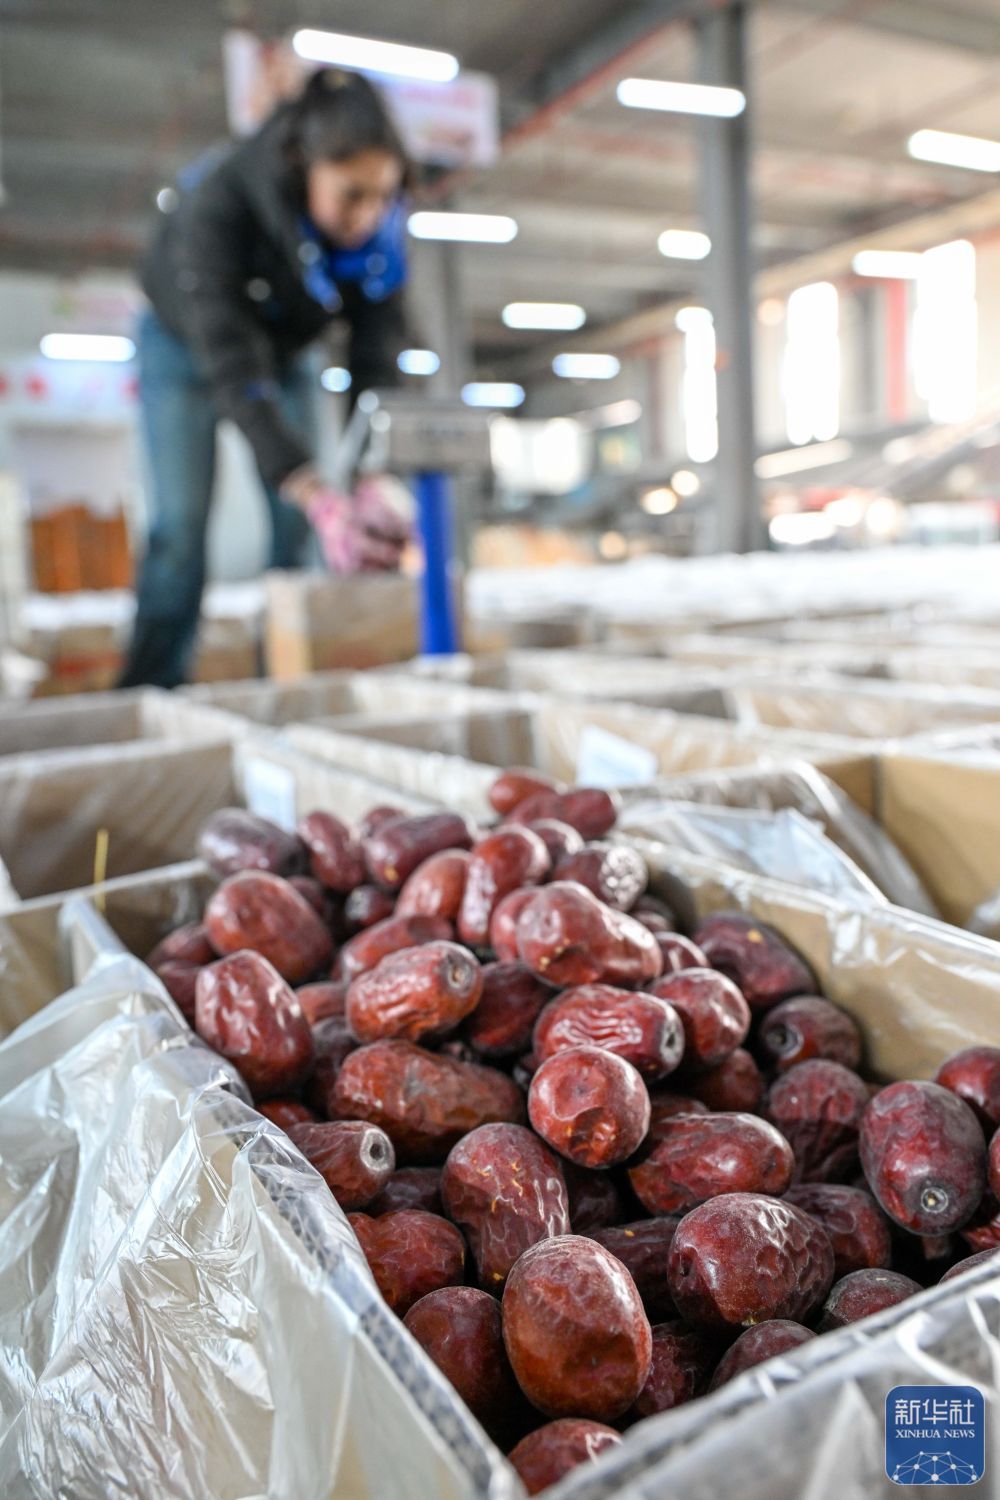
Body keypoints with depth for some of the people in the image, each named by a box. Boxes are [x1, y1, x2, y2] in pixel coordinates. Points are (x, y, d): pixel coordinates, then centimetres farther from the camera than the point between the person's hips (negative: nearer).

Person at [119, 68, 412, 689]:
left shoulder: (383, 222, -27)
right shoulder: (218, 201, -39)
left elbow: (378, 353, -27)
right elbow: (231, 367, -45)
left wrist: (373, 485, -41)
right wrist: (320, 499, -55)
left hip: (285, 349, 4)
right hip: (185, 342, -4)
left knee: (295, 528, -6)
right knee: (182, 522, -13)